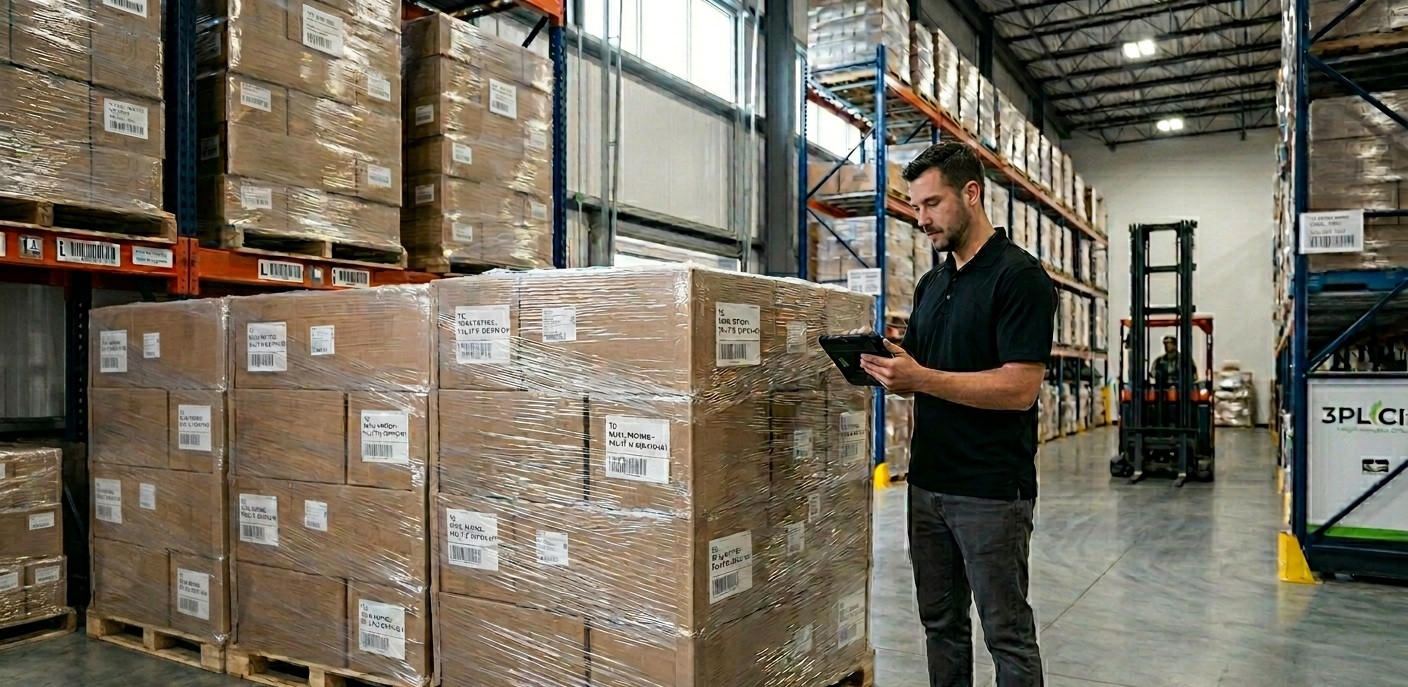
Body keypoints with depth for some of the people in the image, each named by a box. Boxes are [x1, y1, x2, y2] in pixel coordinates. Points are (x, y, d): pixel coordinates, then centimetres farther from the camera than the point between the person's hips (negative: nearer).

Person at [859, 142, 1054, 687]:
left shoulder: (1019, 275, -13)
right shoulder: (930, 284, 12)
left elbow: (1020, 388, -21)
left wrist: (921, 378, -25)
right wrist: (886, 369, -5)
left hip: (992, 491, -8)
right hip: (927, 483, 8)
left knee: (1007, 633, 5)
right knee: (941, 622, 17)